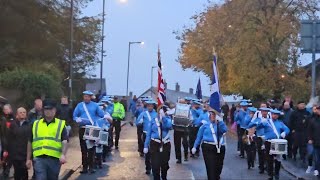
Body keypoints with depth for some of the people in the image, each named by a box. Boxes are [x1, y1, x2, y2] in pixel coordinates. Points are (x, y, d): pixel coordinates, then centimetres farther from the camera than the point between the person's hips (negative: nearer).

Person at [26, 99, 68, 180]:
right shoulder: (36, 124, 13)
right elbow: (30, 142, 16)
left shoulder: (61, 124, 5)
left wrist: (63, 155, -21)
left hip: (54, 159, -1)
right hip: (39, 158, 1)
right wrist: (28, 159, 13)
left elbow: (65, 141, -6)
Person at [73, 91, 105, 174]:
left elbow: (102, 115, 8)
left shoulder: (95, 105, 8)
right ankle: (84, 167, 9)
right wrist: (78, 119, -13)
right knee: (83, 149, 3)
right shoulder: (80, 105, 9)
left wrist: (96, 120, -10)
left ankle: (91, 167, 5)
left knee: (91, 148, -1)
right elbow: (75, 116, 7)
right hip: (83, 129, 1)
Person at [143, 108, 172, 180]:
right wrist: (146, 146, 0)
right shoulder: (153, 120, 2)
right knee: (155, 165, -5)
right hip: (155, 144, -1)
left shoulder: (168, 119, 3)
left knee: (164, 164, 13)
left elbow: (169, 126, -22)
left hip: (165, 145, 1)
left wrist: (163, 117, -23)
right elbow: (148, 134, 3)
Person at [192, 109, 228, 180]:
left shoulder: (221, 123, 9)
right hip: (208, 148, -3)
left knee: (218, 167, 12)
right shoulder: (205, 124, 5)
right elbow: (199, 136, 9)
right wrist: (195, 147, 8)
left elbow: (224, 130, -12)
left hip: (220, 148, 3)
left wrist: (218, 122, -18)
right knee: (211, 167, -11)